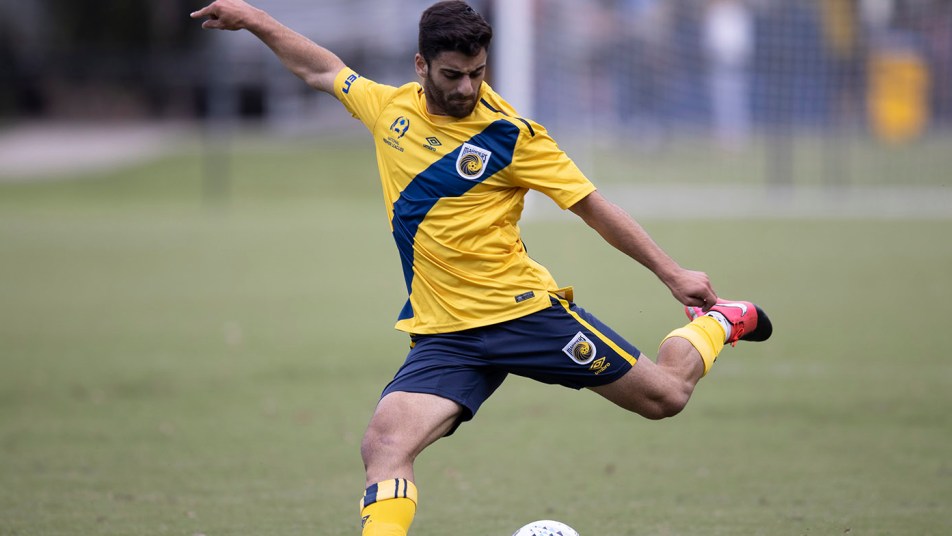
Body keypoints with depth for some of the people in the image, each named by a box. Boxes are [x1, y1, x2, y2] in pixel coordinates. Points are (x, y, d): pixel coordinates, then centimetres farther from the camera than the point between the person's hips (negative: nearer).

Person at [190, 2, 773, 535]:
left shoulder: (509, 135, -8)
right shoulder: (390, 108, 3)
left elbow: (593, 205, -3)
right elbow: (323, 69, 23)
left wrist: (671, 271, -3)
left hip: (525, 311, -3)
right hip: (443, 334, 3)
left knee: (664, 395, 2)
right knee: (384, 443, -23)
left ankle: (715, 323, 34)